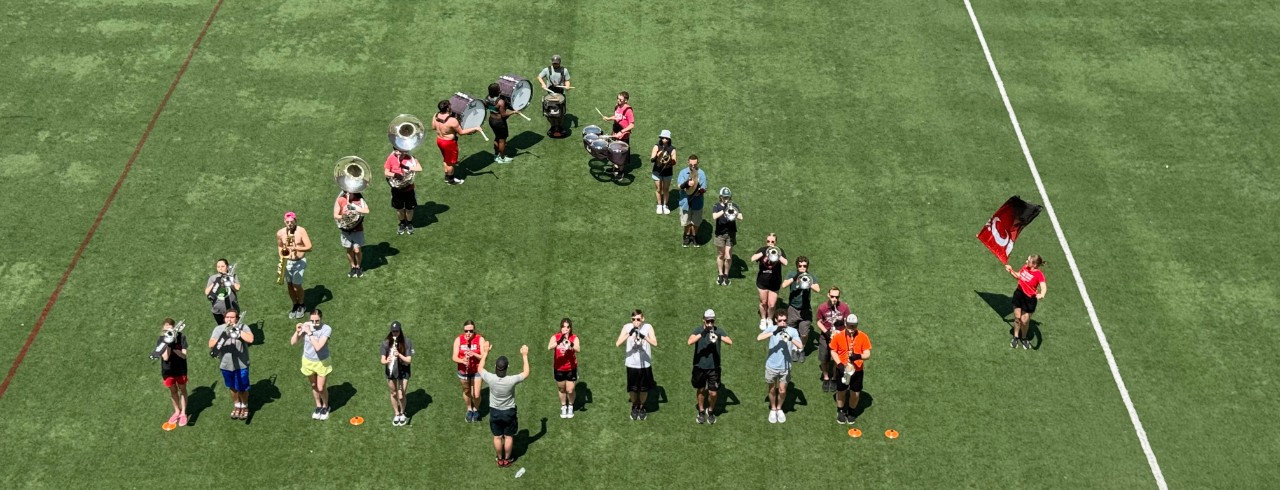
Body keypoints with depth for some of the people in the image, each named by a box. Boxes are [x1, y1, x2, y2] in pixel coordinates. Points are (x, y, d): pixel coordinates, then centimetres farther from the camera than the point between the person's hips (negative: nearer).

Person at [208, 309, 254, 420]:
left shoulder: (242, 327, -11)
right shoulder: (218, 329, -4)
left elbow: (250, 339, -27)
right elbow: (211, 344, -13)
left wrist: (237, 330, -27)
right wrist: (223, 337, -28)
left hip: (241, 365, -3)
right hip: (226, 365, 3)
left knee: (242, 388, 6)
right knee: (232, 388, 20)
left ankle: (244, 407, 29)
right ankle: (237, 406, 39)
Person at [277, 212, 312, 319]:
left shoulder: (301, 231, -14)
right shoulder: (280, 233, -4)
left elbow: (309, 247, -17)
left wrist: (296, 248, -30)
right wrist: (281, 256, -1)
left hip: (300, 262, -4)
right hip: (287, 262, 4)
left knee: (296, 286, -7)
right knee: (289, 286, 7)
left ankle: (302, 305, 19)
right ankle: (295, 305, 29)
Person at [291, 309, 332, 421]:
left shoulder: (327, 329, -27)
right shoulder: (306, 325, -17)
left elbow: (318, 347, -35)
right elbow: (293, 343, -14)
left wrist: (309, 333, -35)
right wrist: (297, 331, -31)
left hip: (322, 362, -3)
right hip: (308, 361, 3)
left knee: (321, 388, 4)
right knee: (314, 386, 20)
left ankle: (325, 407, 32)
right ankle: (318, 406, 43)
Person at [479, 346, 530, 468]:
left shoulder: (490, 378, -25)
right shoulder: (511, 380, -29)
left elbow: (480, 368, -3)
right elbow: (526, 373, -10)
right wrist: (524, 356, -6)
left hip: (495, 412, 1)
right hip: (509, 412, -1)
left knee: (497, 437, 17)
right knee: (508, 437, 17)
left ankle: (500, 460, 30)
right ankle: (507, 460, 29)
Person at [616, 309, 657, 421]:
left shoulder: (648, 327, -9)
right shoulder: (627, 327, -8)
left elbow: (655, 343, -22)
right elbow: (617, 344, -16)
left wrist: (644, 337, -39)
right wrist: (629, 334, -30)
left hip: (645, 364, 0)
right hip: (631, 364, 0)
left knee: (644, 388, 10)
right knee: (632, 389, 9)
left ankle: (641, 407, 35)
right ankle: (634, 407, 35)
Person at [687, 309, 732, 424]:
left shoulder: (719, 331, -4)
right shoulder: (698, 330, -6)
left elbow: (730, 342, -18)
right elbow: (690, 342, -24)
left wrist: (719, 337, -36)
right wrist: (702, 334, -37)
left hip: (714, 367, 0)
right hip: (699, 366, 0)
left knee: (713, 393, 1)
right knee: (701, 390, 15)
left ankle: (710, 411, 27)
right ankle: (701, 412, 35)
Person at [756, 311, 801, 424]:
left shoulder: (792, 331, -10)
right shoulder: (771, 328, -11)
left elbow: (800, 346, -21)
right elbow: (759, 338, -28)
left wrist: (791, 338, -40)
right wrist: (774, 332, -39)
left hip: (785, 367, 0)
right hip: (771, 366, 0)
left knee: (782, 390, 11)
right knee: (772, 389, 16)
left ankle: (779, 409, 36)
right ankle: (773, 409, 37)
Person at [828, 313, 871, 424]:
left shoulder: (862, 336, -13)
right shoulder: (838, 336, -13)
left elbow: (867, 354, -11)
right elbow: (833, 351, -3)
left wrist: (859, 356, -33)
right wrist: (839, 364, -17)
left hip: (857, 370, 0)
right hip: (842, 370, 0)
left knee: (855, 393, 9)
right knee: (841, 392, 15)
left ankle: (850, 412, 35)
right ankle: (840, 411, 40)